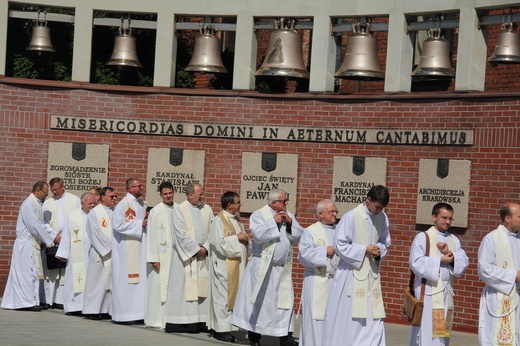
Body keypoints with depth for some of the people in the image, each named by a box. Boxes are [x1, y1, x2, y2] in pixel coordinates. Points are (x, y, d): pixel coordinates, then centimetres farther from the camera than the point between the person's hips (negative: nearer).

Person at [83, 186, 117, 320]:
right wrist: (111, 246, -10)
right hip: (100, 253, -4)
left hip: (115, 253, 5)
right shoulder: (94, 212, -2)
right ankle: (92, 311, 4)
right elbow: (96, 234, -7)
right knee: (97, 280, -2)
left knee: (111, 281, 3)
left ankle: (106, 310, 6)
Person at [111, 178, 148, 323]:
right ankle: (122, 315, 0)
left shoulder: (142, 205, 15)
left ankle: (137, 312, 10)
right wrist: (138, 224, -16)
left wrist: (147, 223, 6)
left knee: (139, 280, 6)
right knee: (125, 281, -5)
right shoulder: (123, 205, -9)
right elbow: (117, 224, -18)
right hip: (126, 249, -8)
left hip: (140, 248, 8)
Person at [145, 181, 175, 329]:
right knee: (158, 286, -3)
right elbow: (151, 236, -3)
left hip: (176, 255, 3)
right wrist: (153, 258, -9)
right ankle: (156, 319, 4)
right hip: (161, 256, -3)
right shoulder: (155, 211, -1)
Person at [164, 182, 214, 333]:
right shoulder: (179, 209, -3)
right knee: (184, 287, -5)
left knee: (203, 288, 1)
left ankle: (201, 321, 2)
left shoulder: (208, 209, 11)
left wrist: (205, 247, -6)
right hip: (185, 255, -4)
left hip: (204, 255, 4)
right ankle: (182, 323, -4)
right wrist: (196, 249, -9)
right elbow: (181, 234, -9)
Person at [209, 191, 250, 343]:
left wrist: (245, 239, 1)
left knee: (233, 295, 7)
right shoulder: (219, 221, -8)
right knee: (223, 296, -5)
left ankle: (226, 327, 12)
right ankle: (221, 329, -1)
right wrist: (236, 238, -14)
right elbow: (218, 242, -16)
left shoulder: (237, 221, 16)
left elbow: (242, 241, 24)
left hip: (237, 264, 8)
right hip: (224, 266, -8)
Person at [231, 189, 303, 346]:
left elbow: (299, 237, 3)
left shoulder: (289, 216, 10)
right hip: (262, 267, -4)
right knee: (260, 300, 3)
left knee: (285, 300, 2)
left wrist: (290, 222, -10)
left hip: (283, 268, 5)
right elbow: (258, 234, -22)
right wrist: (274, 221, -17)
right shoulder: (258, 215, -6)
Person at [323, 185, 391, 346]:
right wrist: (364, 250, -16)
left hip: (372, 273, 5)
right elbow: (339, 245, -12)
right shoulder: (351, 217, -13)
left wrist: (379, 250, -8)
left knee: (373, 318, 2)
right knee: (345, 315, 2)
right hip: (351, 273, -4)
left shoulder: (382, 218, 2)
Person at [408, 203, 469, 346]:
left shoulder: (454, 240, 14)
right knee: (427, 332, -8)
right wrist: (440, 261, -11)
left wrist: (450, 254, -13)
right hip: (428, 292, -6)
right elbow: (416, 263, -12)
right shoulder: (422, 237, -2)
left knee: (442, 333, 7)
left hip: (446, 292, 6)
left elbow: (464, 262, 4)